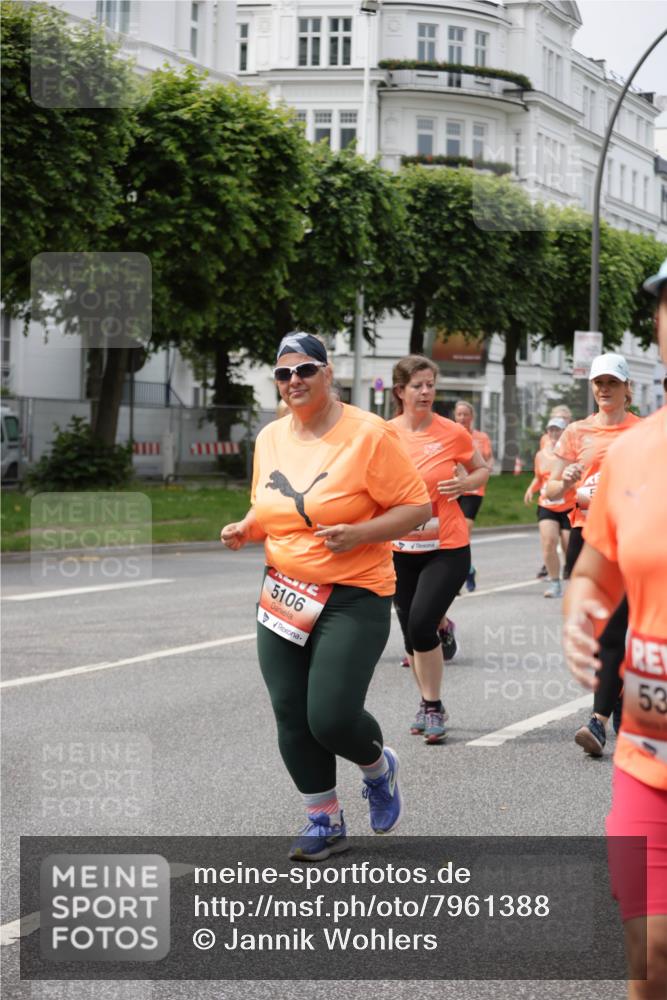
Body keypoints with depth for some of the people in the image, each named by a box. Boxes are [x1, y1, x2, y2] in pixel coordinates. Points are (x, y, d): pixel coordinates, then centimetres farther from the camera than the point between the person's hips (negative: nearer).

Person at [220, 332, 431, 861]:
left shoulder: (368, 435, -11)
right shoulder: (270, 438, 7)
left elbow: (417, 506, -10)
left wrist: (358, 534, -23)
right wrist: (246, 529, 0)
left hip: (353, 597, -6)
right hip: (284, 594, 6)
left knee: (332, 717, -13)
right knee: (292, 717, 4)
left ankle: (379, 767, 22)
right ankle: (325, 822, 21)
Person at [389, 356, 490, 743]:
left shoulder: (454, 433, -5)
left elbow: (483, 469, 11)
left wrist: (466, 483, -10)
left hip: (448, 548, -3)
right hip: (401, 548, 3)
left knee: (421, 624, -16)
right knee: (411, 631, 9)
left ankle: (433, 707, 1)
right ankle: (429, 704, 29)